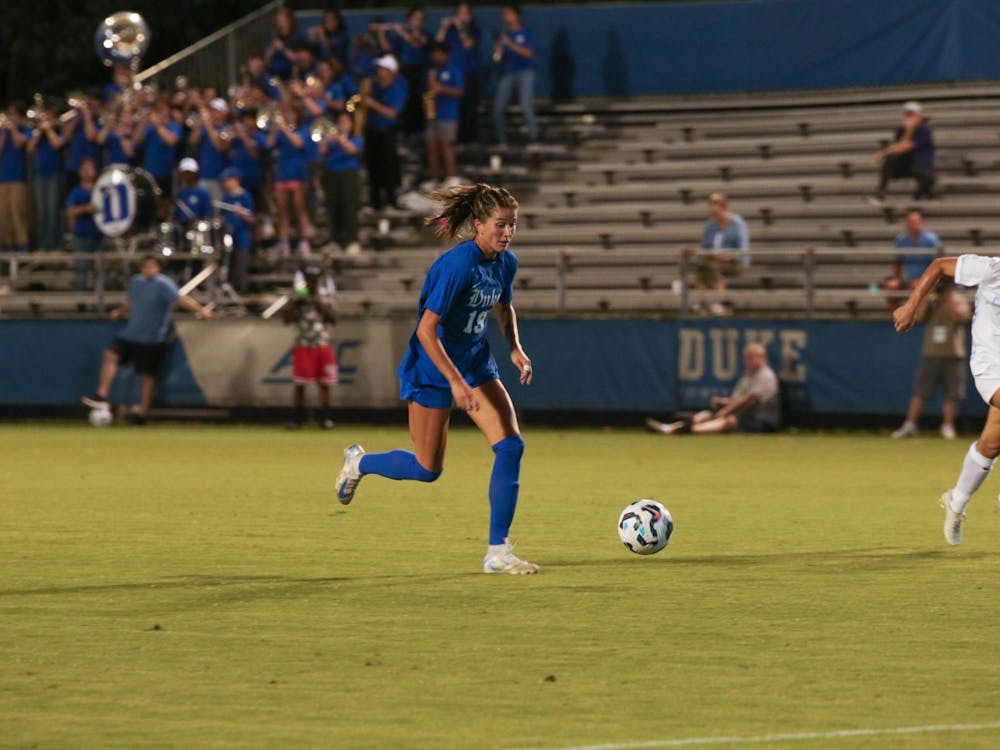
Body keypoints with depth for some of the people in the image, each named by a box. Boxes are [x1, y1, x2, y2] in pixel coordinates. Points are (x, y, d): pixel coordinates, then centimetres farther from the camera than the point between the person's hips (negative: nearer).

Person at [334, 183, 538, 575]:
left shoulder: (506, 263, -2)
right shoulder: (456, 265, -26)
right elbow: (426, 330, -28)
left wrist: (516, 348, 4)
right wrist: (456, 382, -31)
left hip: (475, 362, 7)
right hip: (432, 367, -7)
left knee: (511, 446, -11)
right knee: (427, 469, 2)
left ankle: (497, 552, -6)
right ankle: (359, 462, 34)